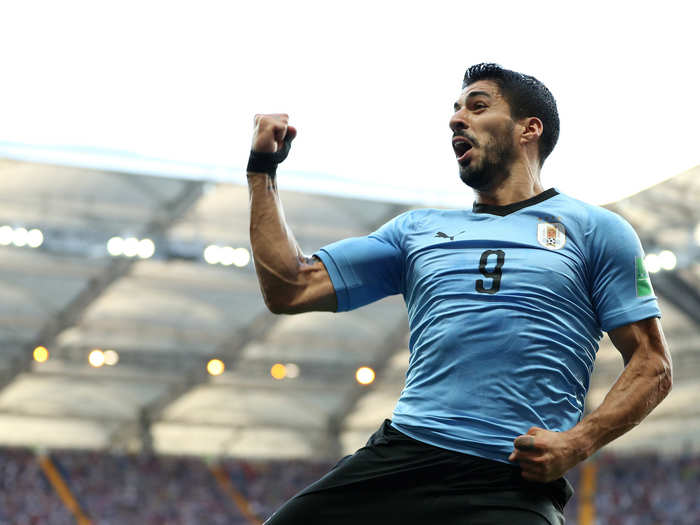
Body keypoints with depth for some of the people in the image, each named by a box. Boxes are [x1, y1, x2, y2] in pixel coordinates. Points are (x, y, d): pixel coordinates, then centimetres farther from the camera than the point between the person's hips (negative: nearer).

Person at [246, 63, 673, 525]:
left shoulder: (593, 229, 11)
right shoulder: (417, 229, 20)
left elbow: (653, 365, 7)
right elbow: (289, 290, 16)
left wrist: (577, 443, -9)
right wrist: (263, 168, 15)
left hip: (514, 485, -3)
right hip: (400, 456, 3)